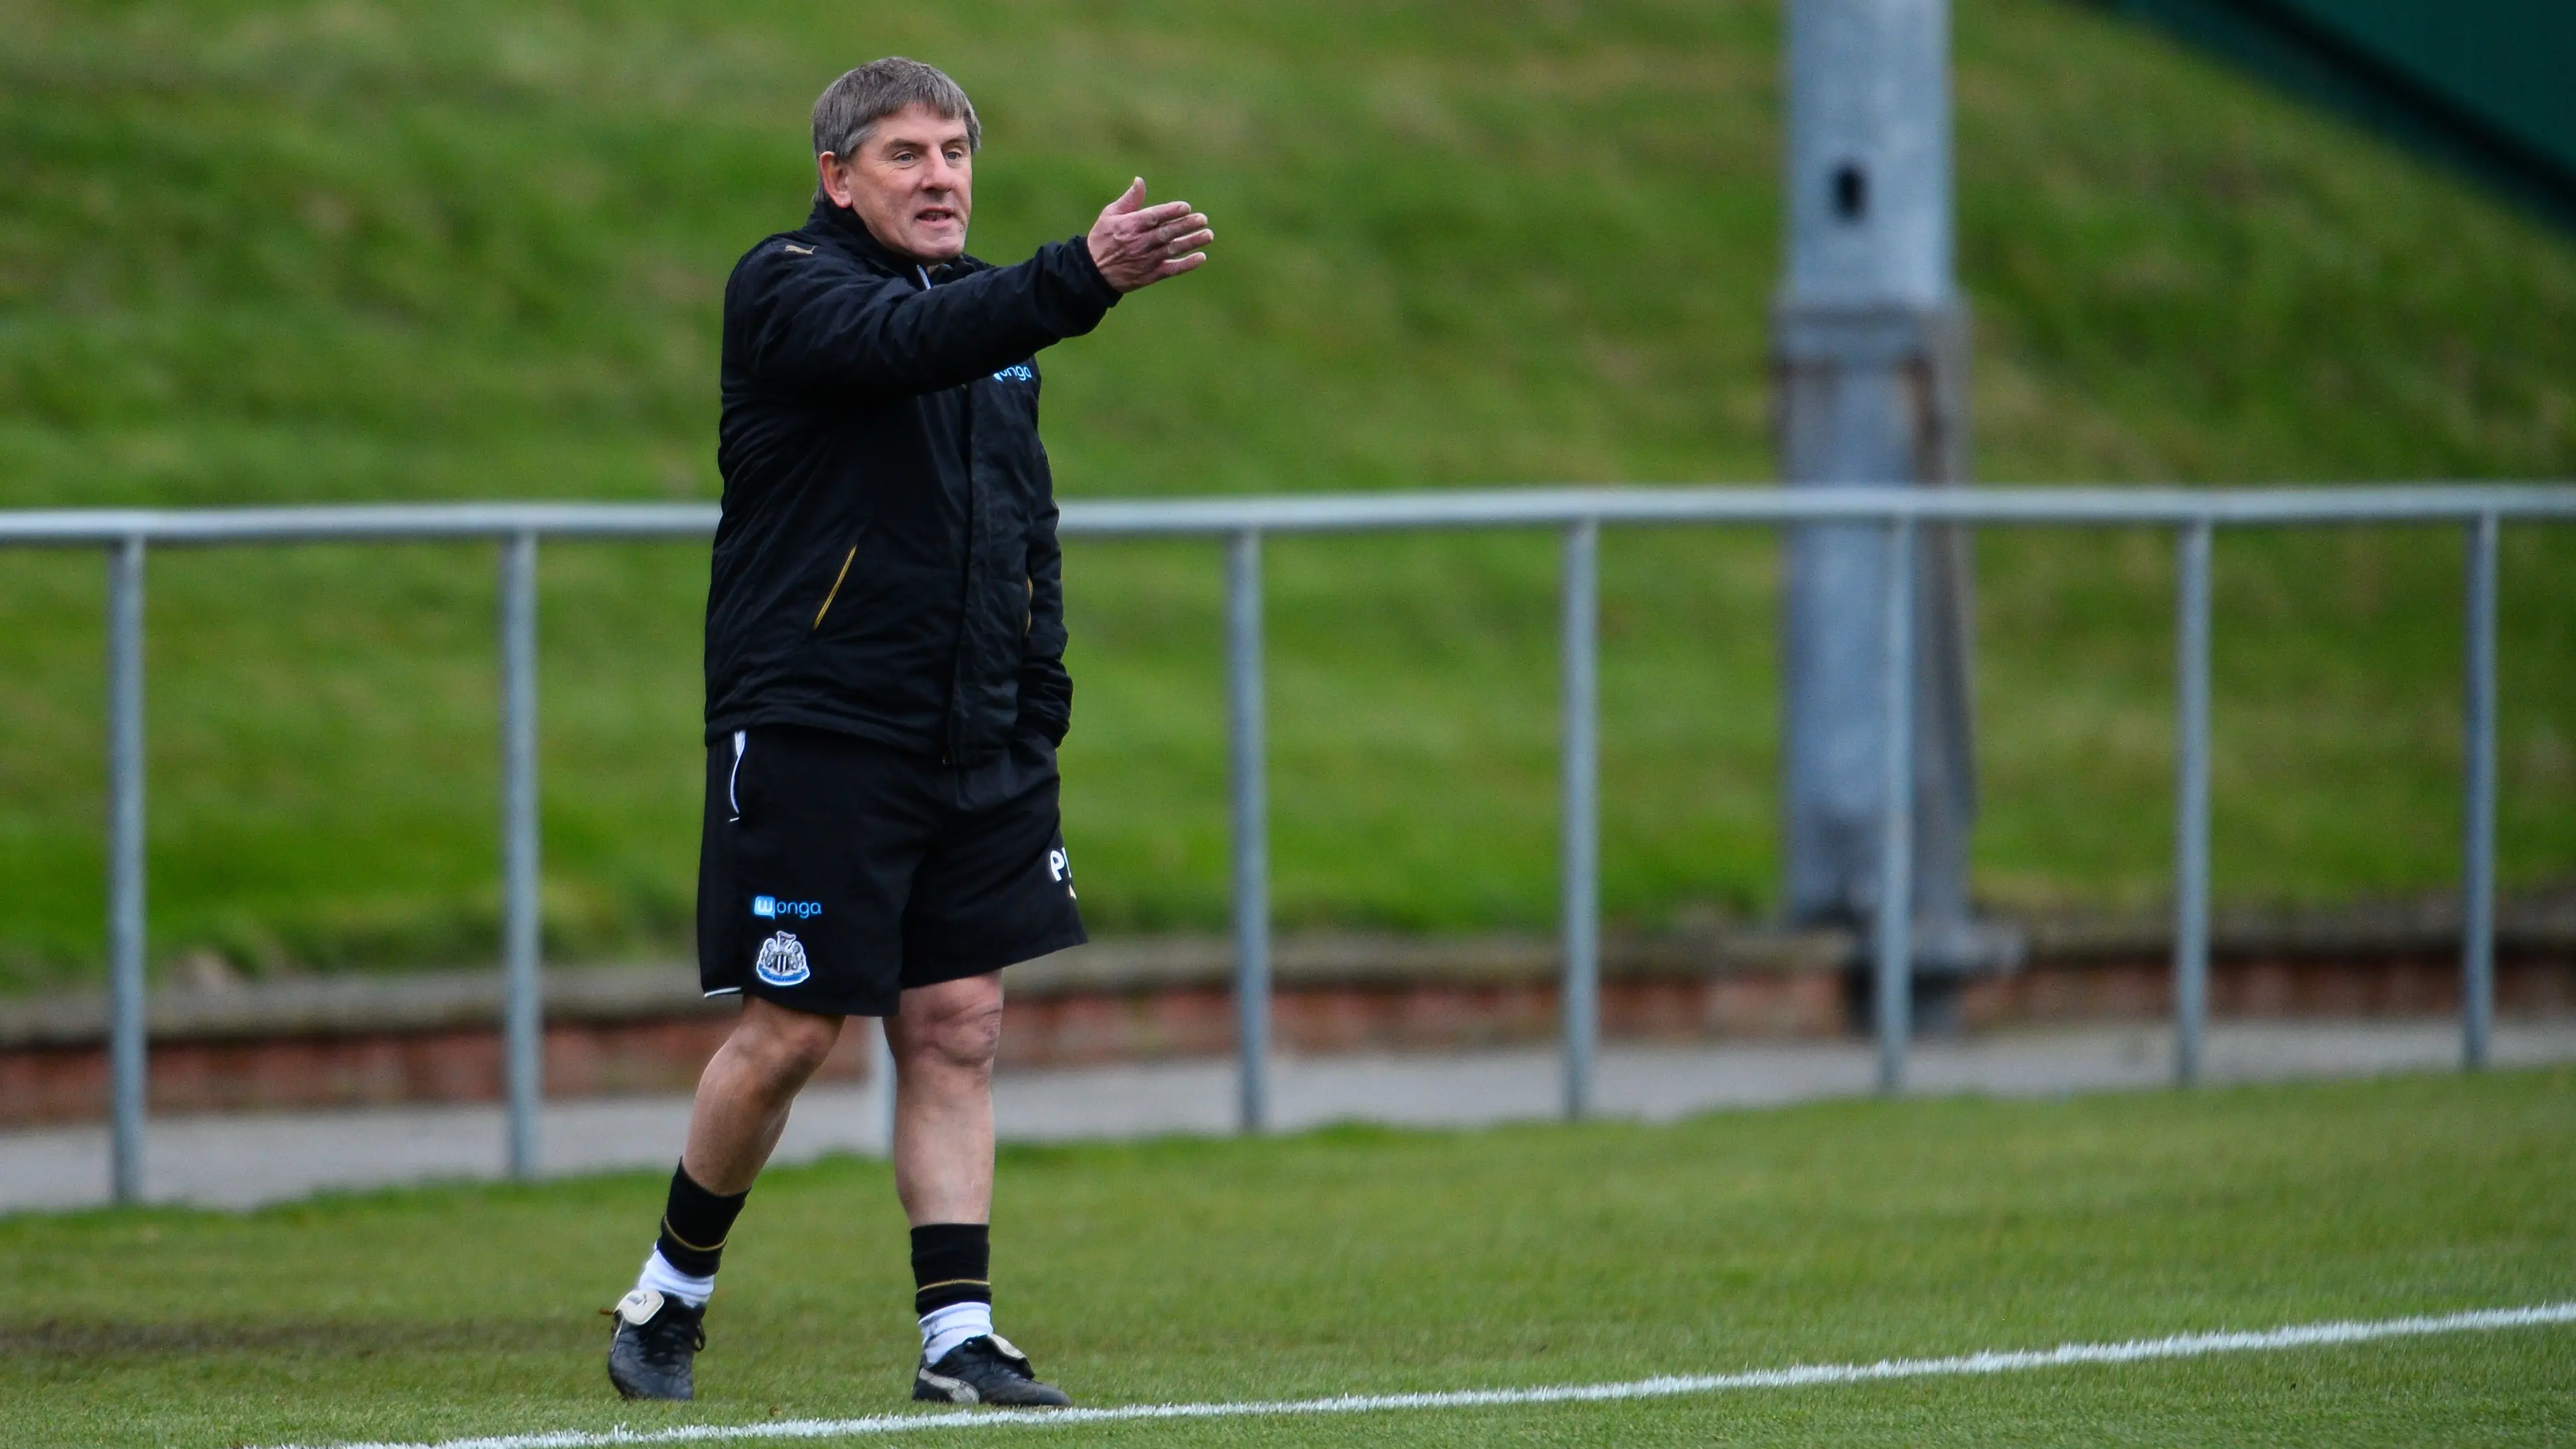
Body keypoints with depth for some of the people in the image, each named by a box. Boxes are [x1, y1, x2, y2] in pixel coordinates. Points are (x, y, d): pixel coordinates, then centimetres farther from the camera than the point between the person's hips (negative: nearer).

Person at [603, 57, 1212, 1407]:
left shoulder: (986, 309, 15)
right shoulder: (787, 289, -7)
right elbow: (907, 342, -29)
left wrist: (1036, 725, 15)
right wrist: (1082, 277, -42)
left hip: (973, 749, 6)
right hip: (810, 731, -6)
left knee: (956, 1029, 1)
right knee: (790, 1033, -3)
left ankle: (958, 1335, 2)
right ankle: (670, 1293, 15)